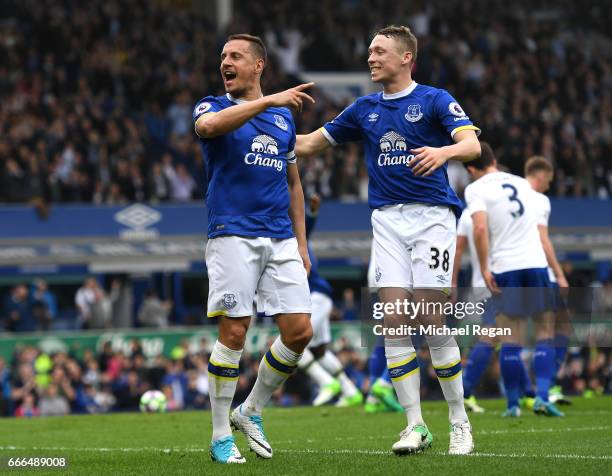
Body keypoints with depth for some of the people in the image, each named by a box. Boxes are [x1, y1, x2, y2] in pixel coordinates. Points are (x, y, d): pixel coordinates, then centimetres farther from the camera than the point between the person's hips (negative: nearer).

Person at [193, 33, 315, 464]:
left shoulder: (283, 119, 17)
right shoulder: (213, 106, 3)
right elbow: (210, 125, -24)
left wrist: (301, 244, 17)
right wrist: (269, 101, -30)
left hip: (281, 240, 5)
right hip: (233, 235, -5)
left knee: (300, 331, -2)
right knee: (233, 333, -7)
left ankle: (251, 411, 17)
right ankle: (221, 436, 2)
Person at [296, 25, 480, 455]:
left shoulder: (434, 100, -1)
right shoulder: (365, 109, 14)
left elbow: (472, 144, -15)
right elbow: (311, 144, 22)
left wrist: (443, 151, -36)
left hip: (431, 215, -4)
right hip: (387, 220, 4)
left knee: (433, 322, -8)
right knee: (393, 322, -6)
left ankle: (460, 423, 4)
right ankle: (416, 425, -1)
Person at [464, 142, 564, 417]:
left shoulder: (476, 189, 0)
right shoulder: (522, 184, 15)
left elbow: (480, 229, -14)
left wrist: (484, 268, -9)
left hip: (504, 269, -2)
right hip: (536, 263, 2)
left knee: (510, 340, 2)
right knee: (546, 332, 6)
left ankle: (512, 404, 6)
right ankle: (542, 397, -6)